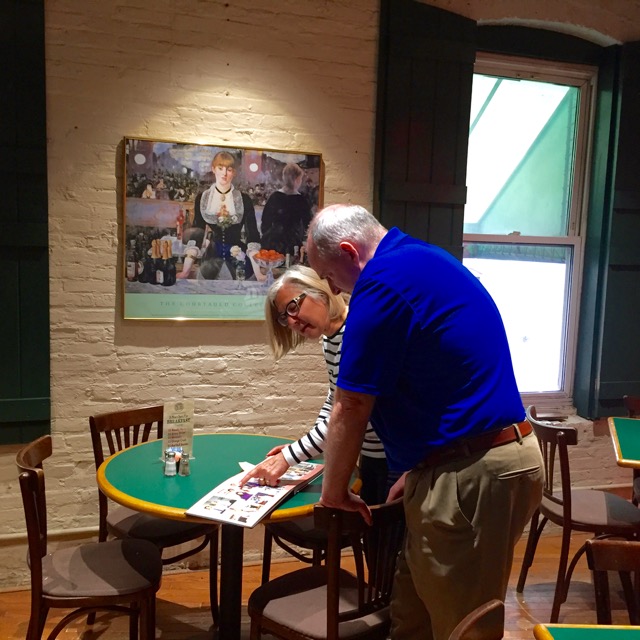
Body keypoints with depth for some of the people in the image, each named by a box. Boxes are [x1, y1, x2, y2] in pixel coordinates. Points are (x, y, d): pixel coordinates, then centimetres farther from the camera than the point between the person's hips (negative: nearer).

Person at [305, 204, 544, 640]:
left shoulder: (383, 281, -17)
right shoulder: (421, 262, 14)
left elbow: (351, 409, -13)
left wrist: (334, 493, 2)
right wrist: (416, 468, 20)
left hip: (471, 475, -10)